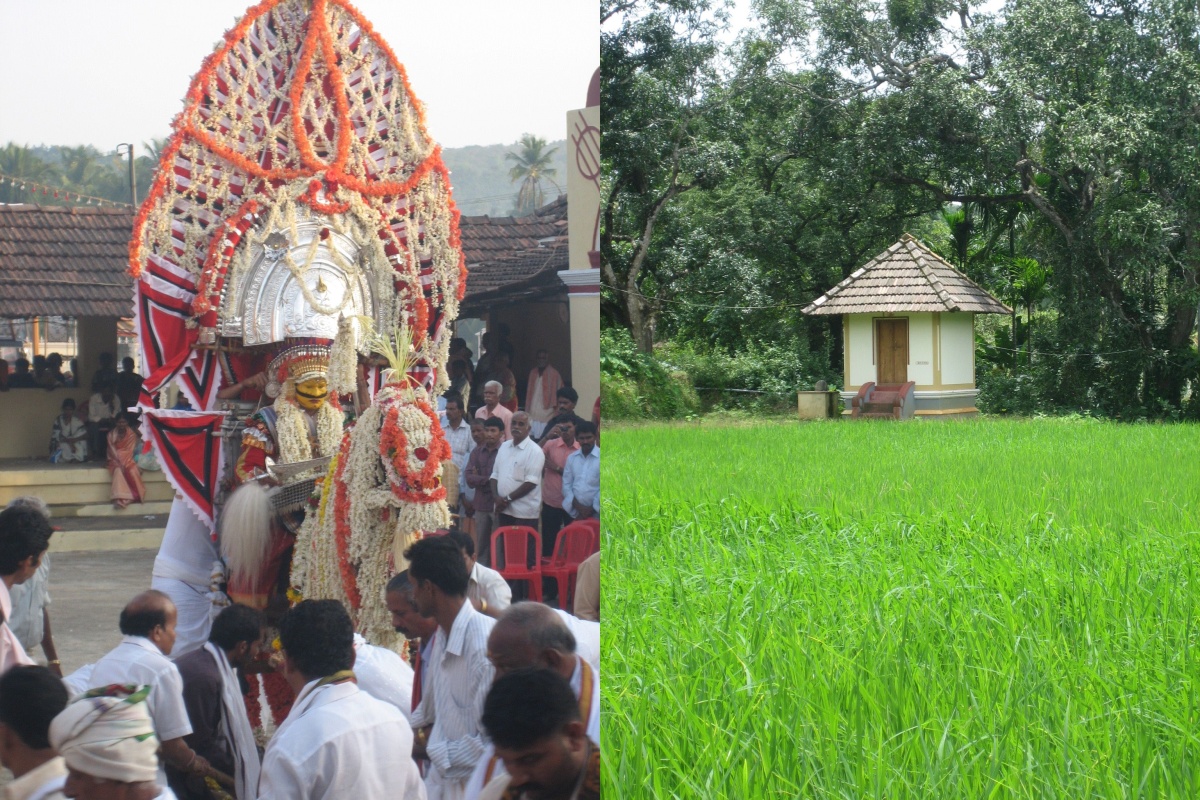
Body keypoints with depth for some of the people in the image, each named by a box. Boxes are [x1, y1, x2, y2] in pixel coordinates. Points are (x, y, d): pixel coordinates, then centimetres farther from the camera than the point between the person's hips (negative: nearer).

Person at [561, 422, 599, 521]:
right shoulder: (571, 458, 10)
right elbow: (566, 484, 7)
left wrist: (592, 509, -9)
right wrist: (576, 505, -6)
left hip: (595, 514, -4)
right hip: (575, 513, 4)